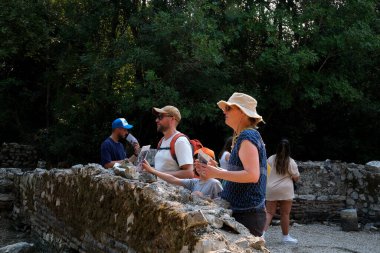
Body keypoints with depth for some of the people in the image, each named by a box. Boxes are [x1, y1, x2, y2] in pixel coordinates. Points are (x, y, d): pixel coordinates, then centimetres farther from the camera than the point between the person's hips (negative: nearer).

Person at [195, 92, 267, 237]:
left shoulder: (248, 137, -12)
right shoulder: (243, 137, 18)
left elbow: (252, 175, -23)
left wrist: (217, 173, -18)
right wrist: (212, 171, 14)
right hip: (240, 211, 9)